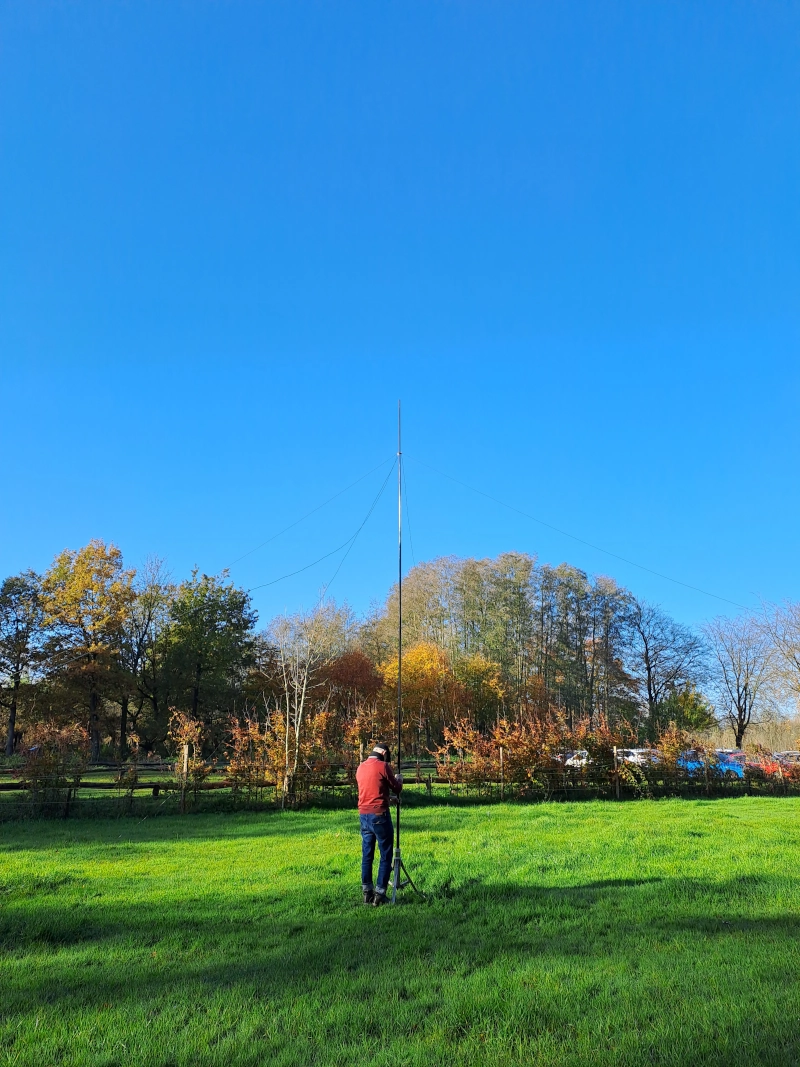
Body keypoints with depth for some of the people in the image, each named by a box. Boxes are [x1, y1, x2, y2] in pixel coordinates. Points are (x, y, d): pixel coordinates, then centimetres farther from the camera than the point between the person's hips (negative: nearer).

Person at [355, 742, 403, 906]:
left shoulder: (360, 768, 11)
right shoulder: (383, 766, -8)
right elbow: (397, 789, 0)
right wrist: (399, 780, 20)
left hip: (363, 815, 7)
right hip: (379, 814, -6)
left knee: (367, 855, 12)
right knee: (385, 856, 2)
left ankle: (367, 892, 14)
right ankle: (380, 893, 0)